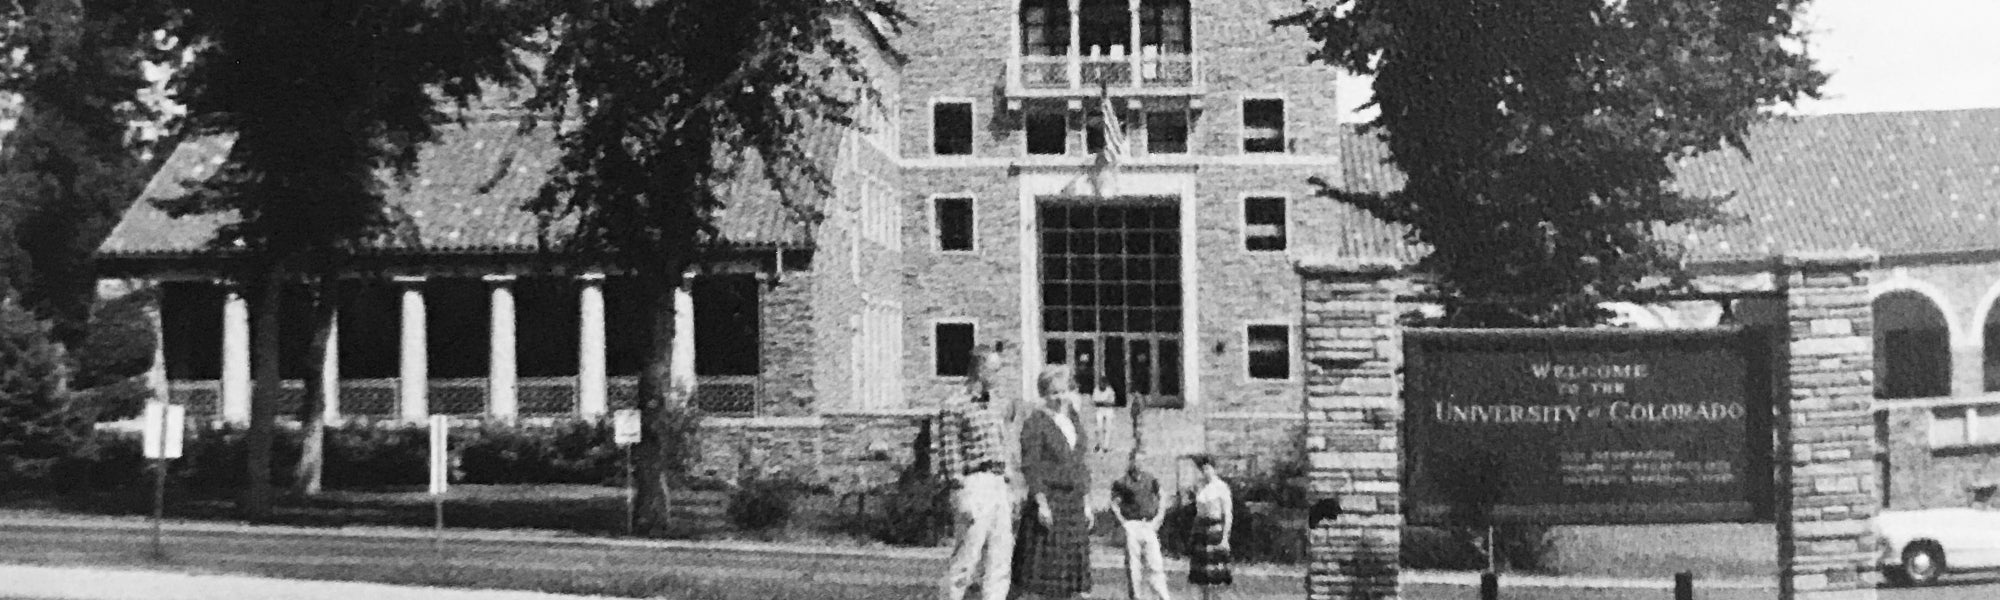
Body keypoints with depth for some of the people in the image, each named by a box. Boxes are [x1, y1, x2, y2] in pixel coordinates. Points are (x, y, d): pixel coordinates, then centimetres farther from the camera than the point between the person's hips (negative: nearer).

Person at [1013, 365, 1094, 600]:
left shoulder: (1072, 422, 14)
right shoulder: (1035, 423, -7)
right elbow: (1029, 466, -14)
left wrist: (1086, 503, 14)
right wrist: (1041, 503, -21)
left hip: (1074, 503, 7)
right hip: (1048, 500, -7)